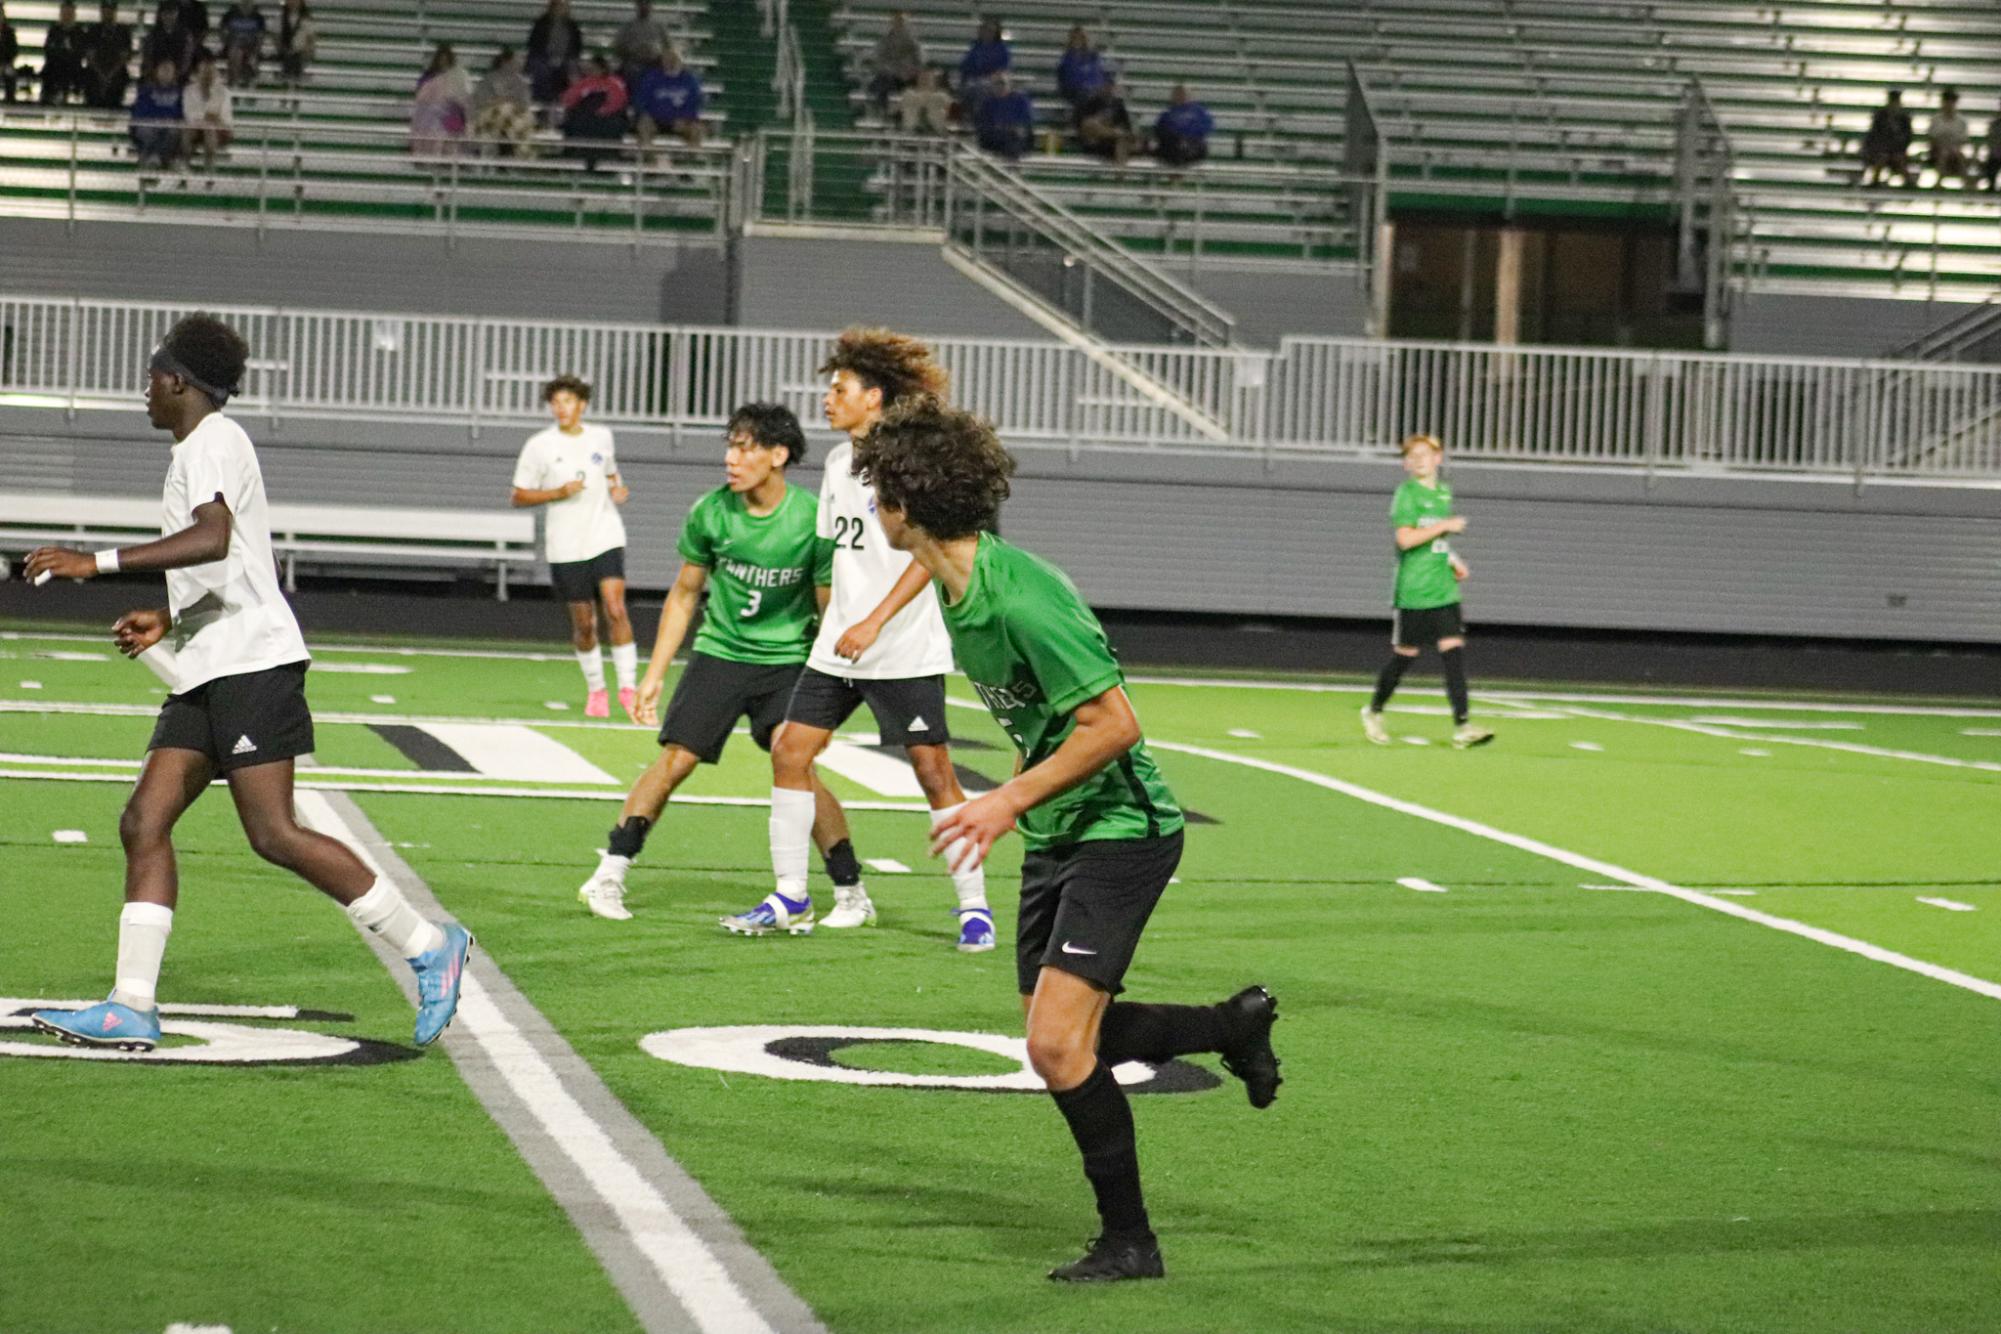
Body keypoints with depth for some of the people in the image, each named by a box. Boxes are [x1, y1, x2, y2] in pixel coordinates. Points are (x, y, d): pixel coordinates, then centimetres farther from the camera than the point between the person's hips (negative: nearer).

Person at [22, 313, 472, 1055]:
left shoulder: (213, 442, -9)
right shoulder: (197, 450, 23)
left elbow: (214, 540, -27)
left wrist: (97, 563, -29)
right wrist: (167, 622, 35)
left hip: (251, 662, -10)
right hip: (208, 673, 10)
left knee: (273, 835, -13)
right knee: (144, 823, 1)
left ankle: (429, 946, -5)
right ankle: (131, 1009, -3)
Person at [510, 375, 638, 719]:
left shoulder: (602, 438, 7)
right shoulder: (540, 445, -2)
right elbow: (519, 497, 0)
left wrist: (618, 489, 4)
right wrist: (559, 492, -14)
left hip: (606, 538, 1)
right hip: (566, 546, -1)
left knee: (615, 610, -16)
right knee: (583, 623, 5)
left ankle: (628, 687, -10)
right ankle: (595, 689, 24)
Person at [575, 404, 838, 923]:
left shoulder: (812, 520, -15)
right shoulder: (711, 512, -8)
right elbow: (684, 595, 7)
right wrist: (653, 676, 6)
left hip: (787, 660, -2)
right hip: (719, 651, 2)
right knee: (674, 760, -7)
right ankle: (608, 877, 1)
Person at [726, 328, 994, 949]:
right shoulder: (838, 462, 13)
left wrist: (875, 622, -25)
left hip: (906, 651, -8)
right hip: (837, 647, 8)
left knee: (934, 771, -6)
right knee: (790, 751, 2)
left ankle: (974, 906, 3)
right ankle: (790, 896, 12)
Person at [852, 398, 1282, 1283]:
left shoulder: (1021, 599, -26)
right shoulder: (956, 587, 4)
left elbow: (1113, 724, -25)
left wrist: (1012, 800, -24)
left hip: (1119, 830, -10)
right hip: (1055, 836, 10)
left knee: (1057, 1045, -14)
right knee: (1065, 1042, 13)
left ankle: (1128, 1241, 1)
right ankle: (1233, 1025, 33)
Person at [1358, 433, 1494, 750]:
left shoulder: (1444, 492, 14)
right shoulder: (1407, 493, -7)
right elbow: (1405, 539, -19)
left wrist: (1453, 560, 14)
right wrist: (1445, 525, -17)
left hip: (1444, 590, 6)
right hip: (1413, 590, -6)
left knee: (1454, 649, -6)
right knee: (1404, 654, 3)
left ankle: (1462, 726, -11)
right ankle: (1373, 712, 24)